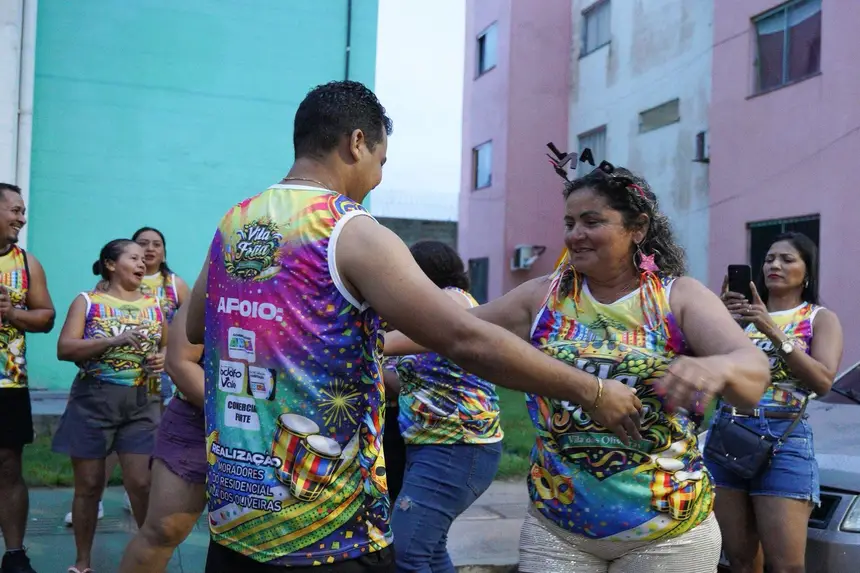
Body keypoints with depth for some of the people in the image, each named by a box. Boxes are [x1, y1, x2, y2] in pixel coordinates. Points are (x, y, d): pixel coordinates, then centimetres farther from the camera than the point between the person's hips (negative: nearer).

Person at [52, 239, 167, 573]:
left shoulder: (153, 304, 10)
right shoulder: (87, 301, 1)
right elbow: (64, 349, -9)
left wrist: (164, 358, -5)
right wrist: (114, 341, -21)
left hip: (141, 403, 2)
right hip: (93, 400, -1)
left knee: (141, 483, -4)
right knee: (89, 484, 6)